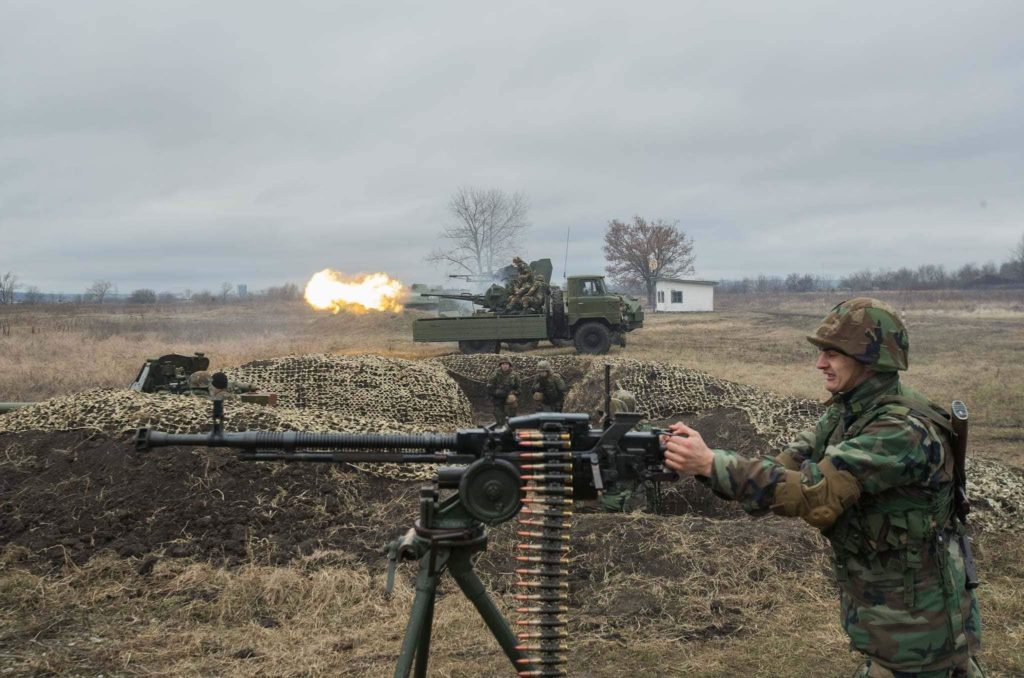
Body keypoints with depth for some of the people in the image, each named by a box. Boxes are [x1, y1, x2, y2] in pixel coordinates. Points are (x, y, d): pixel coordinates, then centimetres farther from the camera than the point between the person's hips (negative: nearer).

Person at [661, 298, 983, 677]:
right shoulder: (845, 412, 2)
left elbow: (815, 492, -35)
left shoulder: (905, 430, -27)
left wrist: (710, 462, -39)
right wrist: (701, 459, -23)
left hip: (914, 623, -8)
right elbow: (786, 471, -6)